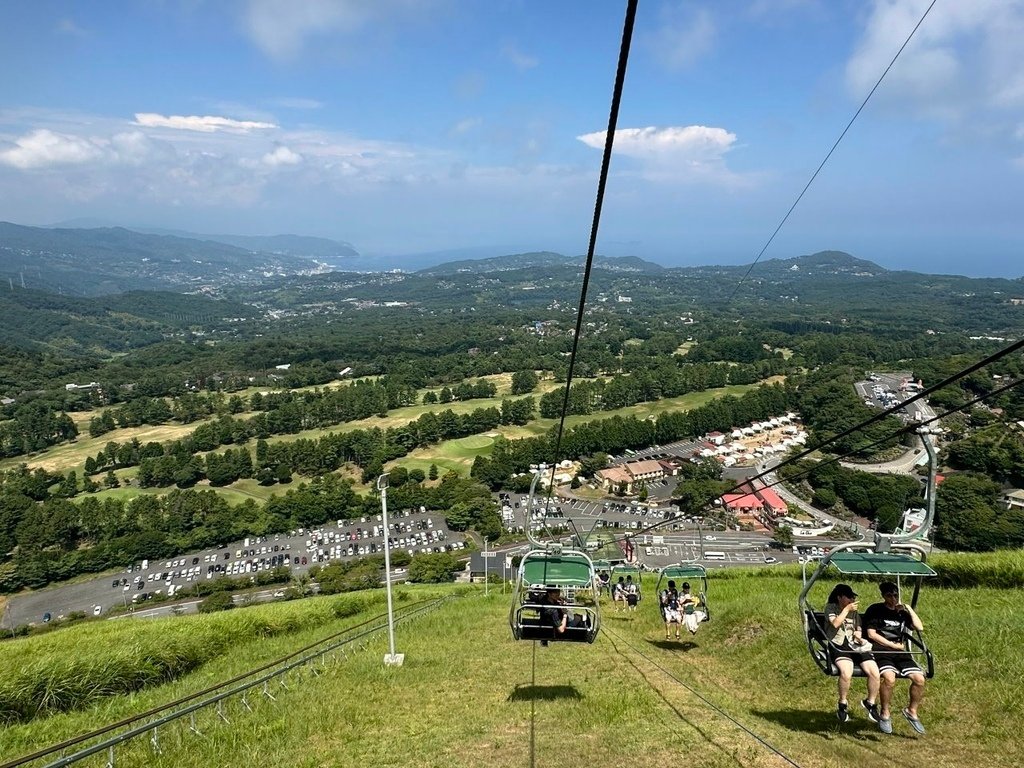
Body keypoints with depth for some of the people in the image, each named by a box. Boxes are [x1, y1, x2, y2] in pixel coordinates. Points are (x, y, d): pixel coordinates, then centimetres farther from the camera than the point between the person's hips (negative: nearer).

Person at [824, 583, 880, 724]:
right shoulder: (830, 607, 3)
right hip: (839, 646, -5)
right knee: (846, 672, -34)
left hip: (855, 646, 5)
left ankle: (870, 702, 6)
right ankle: (843, 704, -9)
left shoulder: (854, 610, 19)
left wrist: (858, 635, 3)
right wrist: (847, 609, -9)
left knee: (874, 672, -19)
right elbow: (835, 623, -15)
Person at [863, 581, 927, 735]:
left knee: (919, 678, -18)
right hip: (880, 651, -5)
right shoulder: (875, 610, 4)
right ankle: (885, 714, -12)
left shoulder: (902, 612, 19)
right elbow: (871, 634, -3)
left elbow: (920, 627, 6)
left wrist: (909, 609, 3)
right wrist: (893, 645, -4)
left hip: (901, 653, 5)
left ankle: (912, 711, 6)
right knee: (889, 677, -32)